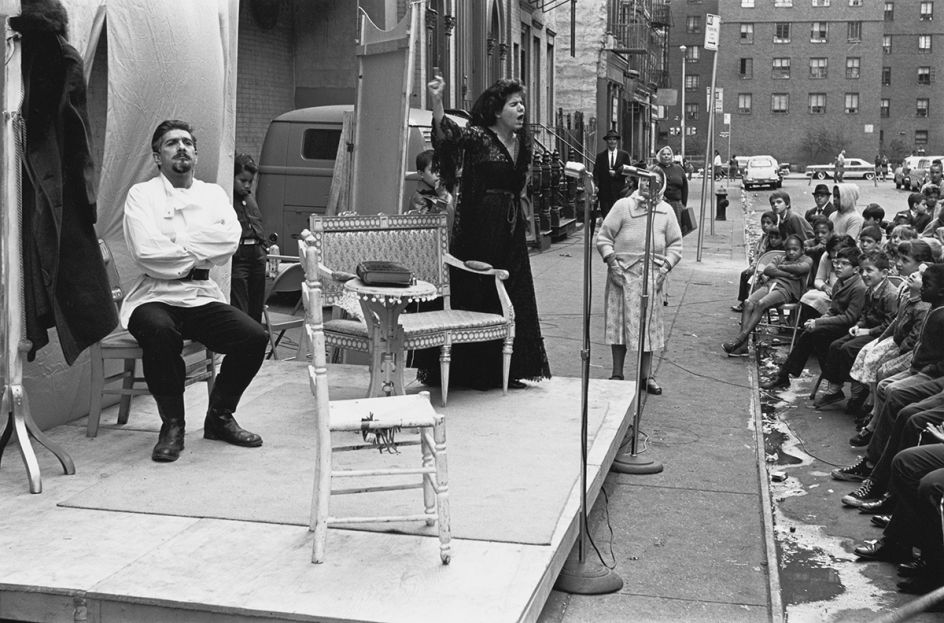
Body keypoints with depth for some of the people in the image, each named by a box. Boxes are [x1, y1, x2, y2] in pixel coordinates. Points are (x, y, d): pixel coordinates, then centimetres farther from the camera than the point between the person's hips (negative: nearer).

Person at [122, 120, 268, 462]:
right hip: (155, 296, -4)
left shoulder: (213, 194, 15)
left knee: (255, 337, -19)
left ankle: (219, 416, 6)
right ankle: (172, 424, -14)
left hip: (203, 296, 4)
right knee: (160, 332, -37)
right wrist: (199, 254, -5)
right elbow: (145, 251, -12)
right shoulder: (142, 194, 4)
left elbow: (230, 240, -5)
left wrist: (177, 244, -10)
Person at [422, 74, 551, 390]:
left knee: (512, 299, 10)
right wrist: (436, 102, -44)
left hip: (510, 229, 7)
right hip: (479, 228, -7)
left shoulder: (521, 143, 13)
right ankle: (472, 372, 4)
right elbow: (450, 132, -28)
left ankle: (505, 370, 20)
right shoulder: (478, 136, -8)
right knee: (476, 296, -5)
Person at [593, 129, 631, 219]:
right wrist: (596, 185, -9)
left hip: (619, 190, -1)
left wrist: (616, 173, -8)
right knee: (605, 213, -5)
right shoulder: (600, 155, 10)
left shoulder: (624, 155, 9)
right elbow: (596, 172, 5)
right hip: (604, 190, 1)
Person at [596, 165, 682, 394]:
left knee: (649, 323, 5)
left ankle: (646, 375, 16)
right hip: (622, 274, -2)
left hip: (652, 275, 2)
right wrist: (611, 262, -10)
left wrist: (666, 266, -3)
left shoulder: (666, 211, 8)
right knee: (620, 322, 1)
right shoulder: (623, 206, 0)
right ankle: (617, 374, 12)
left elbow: (675, 244, 11)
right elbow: (603, 237, 0)